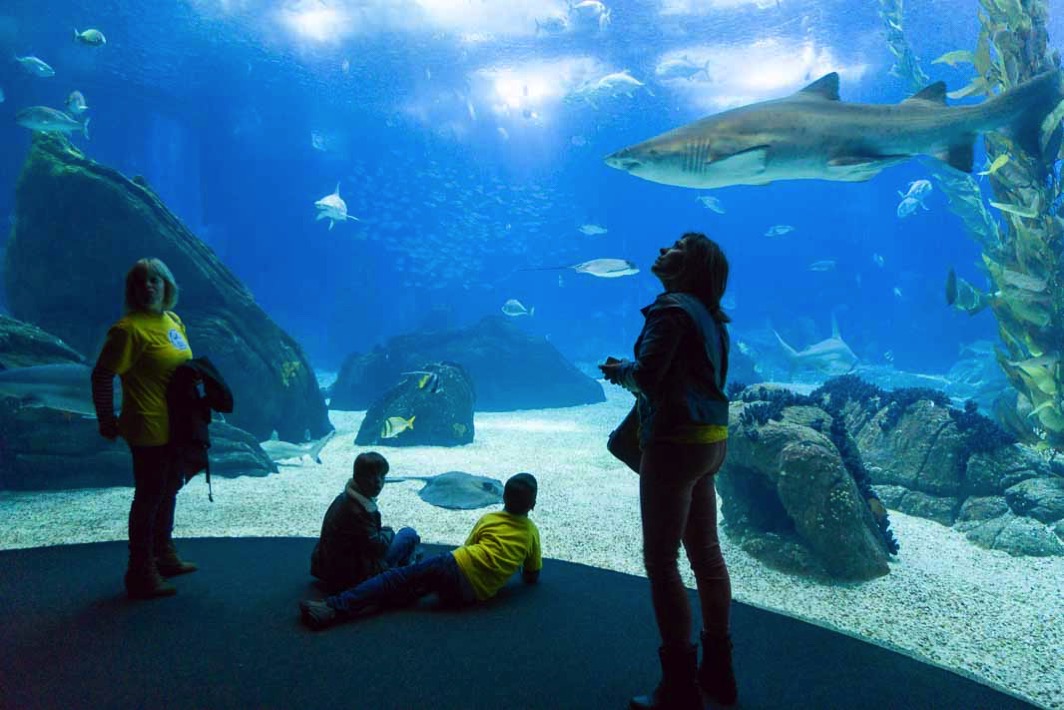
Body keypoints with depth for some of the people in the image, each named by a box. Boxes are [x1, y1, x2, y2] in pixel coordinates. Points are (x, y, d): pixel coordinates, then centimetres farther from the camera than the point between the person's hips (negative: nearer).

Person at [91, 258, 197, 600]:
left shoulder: (173, 321, 7)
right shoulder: (129, 328, -18)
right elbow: (102, 376, -18)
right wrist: (107, 421, -14)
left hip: (177, 427, 9)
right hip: (149, 430, -8)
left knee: (168, 492, 21)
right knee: (149, 498, 2)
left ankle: (164, 556, 38)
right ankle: (142, 575, 16)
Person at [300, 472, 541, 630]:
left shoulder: (488, 520, 17)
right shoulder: (532, 532, 17)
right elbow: (532, 578, 22)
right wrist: (525, 573, 44)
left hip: (456, 567, -2)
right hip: (476, 594, 2)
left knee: (396, 578, -2)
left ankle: (335, 607, -19)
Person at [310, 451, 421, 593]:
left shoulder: (345, 497, 3)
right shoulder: (359, 510, -26)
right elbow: (376, 547, -22)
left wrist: (382, 532, 3)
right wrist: (387, 532, -4)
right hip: (352, 577, -9)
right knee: (409, 534, -2)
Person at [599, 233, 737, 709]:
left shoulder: (672, 308, -12)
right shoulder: (709, 316, 15)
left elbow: (645, 376, -20)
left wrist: (618, 371, 0)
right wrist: (632, 373, 13)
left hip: (676, 442, -9)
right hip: (711, 439, 9)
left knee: (661, 561, -2)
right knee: (706, 553, 15)